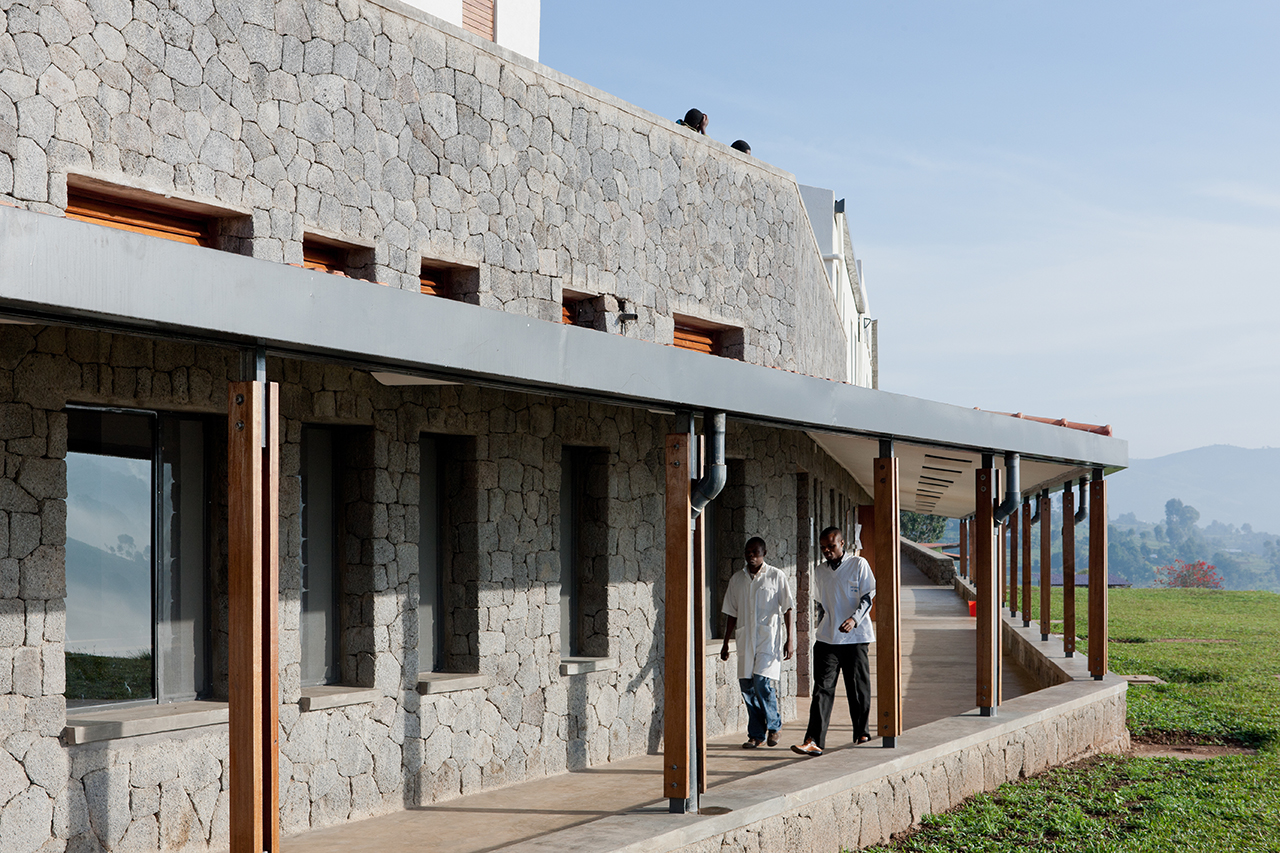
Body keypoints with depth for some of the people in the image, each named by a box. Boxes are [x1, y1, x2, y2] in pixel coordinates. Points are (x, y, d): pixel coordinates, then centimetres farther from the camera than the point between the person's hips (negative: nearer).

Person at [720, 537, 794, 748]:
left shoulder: (776, 576, 1)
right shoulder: (737, 579, 11)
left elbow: (787, 609, 2)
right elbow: (731, 613, 15)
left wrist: (789, 640, -4)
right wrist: (726, 643, 13)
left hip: (769, 638, -4)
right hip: (745, 640, 4)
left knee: (763, 683, -14)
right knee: (747, 685, 1)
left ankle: (773, 727, 6)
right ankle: (756, 734, 11)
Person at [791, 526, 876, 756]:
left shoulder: (858, 565, -1)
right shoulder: (819, 572, 13)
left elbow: (868, 597, -6)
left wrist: (854, 618, -21)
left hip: (855, 637, -3)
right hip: (827, 639, 3)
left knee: (858, 687, 5)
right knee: (823, 688, -7)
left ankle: (861, 733, 22)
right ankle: (814, 740, -14)